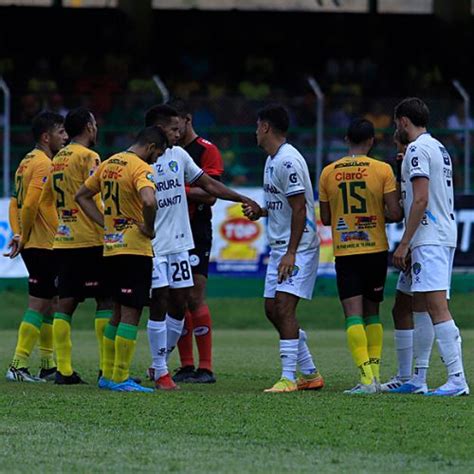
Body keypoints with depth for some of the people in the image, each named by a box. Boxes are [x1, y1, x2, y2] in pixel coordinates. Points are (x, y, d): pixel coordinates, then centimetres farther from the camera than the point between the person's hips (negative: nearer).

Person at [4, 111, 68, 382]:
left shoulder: (28, 162, 16)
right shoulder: (43, 164, -15)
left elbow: (16, 202, 17)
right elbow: (30, 205, -23)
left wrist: (18, 234, 7)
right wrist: (24, 236, -11)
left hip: (33, 245, 10)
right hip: (43, 245, -10)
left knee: (49, 304, 16)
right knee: (39, 305, -8)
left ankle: (49, 365, 22)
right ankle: (19, 367, -10)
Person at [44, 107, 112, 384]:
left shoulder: (58, 159, 14)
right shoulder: (88, 157, -9)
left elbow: (48, 197, 18)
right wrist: (108, 232, -13)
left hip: (63, 241, 8)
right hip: (89, 241, -8)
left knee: (66, 303, 6)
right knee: (106, 300, -3)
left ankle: (64, 370, 4)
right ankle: (107, 369, -6)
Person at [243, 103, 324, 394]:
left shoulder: (288, 161, -17)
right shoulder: (272, 160, 15)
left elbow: (299, 208, -20)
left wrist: (291, 253, -23)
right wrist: (261, 212, 9)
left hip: (298, 248, -10)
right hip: (279, 247, 10)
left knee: (284, 307, -15)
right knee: (272, 309, 9)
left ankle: (288, 378, -15)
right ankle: (310, 374, 17)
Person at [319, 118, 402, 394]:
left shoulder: (328, 173, 1)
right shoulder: (382, 170, -4)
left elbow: (325, 218, 7)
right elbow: (395, 214, -8)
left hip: (344, 252, -1)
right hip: (376, 249, 1)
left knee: (353, 315, -6)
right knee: (372, 313, 15)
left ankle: (367, 379, -18)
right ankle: (375, 374, 10)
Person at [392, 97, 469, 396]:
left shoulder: (417, 150, -10)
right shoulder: (439, 148, 20)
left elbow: (421, 200, -18)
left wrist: (404, 244, -16)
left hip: (429, 239, -10)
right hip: (445, 234, 10)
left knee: (437, 307, -15)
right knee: (421, 306, 15)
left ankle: (457, 379, -21)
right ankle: (419, 379, 18)